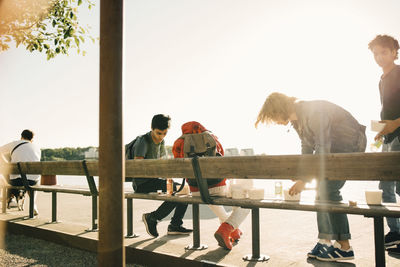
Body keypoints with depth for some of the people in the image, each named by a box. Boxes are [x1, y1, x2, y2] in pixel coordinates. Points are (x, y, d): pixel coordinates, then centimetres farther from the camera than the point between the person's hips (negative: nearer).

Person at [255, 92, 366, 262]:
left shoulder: (313, 112, -28)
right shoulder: (296, 119, 2)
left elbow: (323, 149, -30)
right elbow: (307, 148, 9)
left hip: (352, 144, -9)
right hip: (334, 147, 9)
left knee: (329, 190, -15)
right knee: (322, 190, 3)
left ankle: (344, 247, -7)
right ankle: (324, 241, 10)